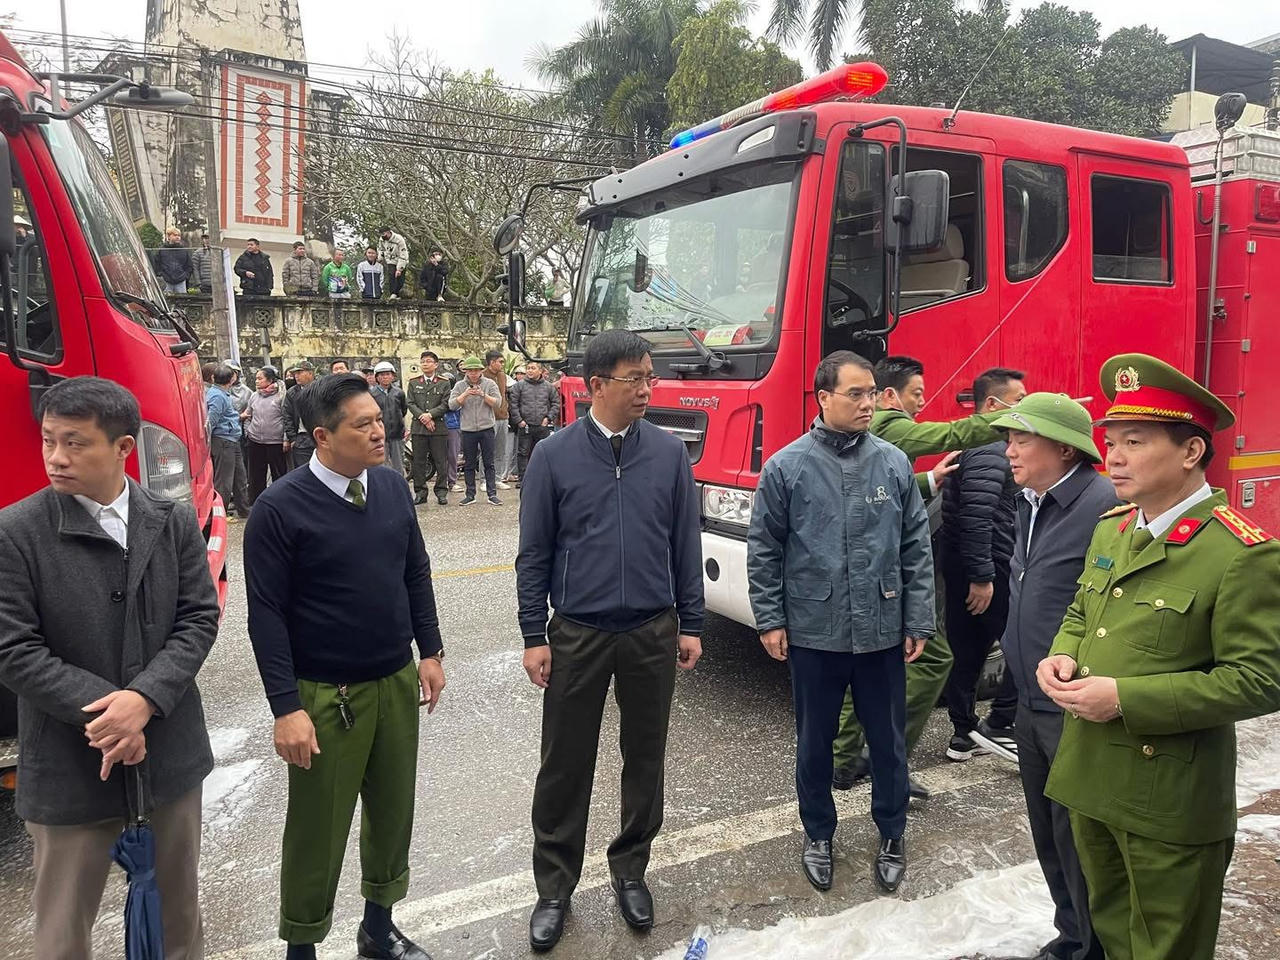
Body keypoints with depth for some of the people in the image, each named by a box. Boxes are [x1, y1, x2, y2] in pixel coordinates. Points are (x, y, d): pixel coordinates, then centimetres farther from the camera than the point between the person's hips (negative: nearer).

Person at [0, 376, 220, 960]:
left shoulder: (175, 522, -2)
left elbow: (199, 619, -4)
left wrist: (145, 699, -18)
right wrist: (102, 714, -17)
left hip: (171, 752, 3)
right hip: (69, 765, -2)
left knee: (179, 906, 20)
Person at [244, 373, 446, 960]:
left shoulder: (392, 488, 1)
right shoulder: (280, 508, -14)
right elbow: (267, 615, -13)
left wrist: (429, 652, 8)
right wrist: (287, 708, -15)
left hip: (398, 682, 5)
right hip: (326, 694, -5)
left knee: (394, 812, 17)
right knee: (318, 829, 9)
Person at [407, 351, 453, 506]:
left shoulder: (444, 382, 5)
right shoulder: (413, 383, 12)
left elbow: (446, 404, -2)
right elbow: (410, 403, 4)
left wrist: (430, 414, -14)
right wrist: (423, 418, -9)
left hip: (439, 428, -2)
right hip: (418, 427, 2)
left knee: (441, 461, 1)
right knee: (418, 461, 4)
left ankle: (441, 491, 8)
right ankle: (420, 491, 11)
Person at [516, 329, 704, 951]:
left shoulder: (669, 453, 0)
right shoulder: (555, 456, -5)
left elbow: (686, 545, 5)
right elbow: (533, 553, -2)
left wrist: (690, 625, 4)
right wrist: (534, 636, -3)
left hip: (653, 633, 2)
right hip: (577, 635, -1)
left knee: (645, 759, 14)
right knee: (565, 765, 9)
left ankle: (630, 871, 34)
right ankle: (554, 887, 27)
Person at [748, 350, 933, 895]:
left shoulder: (894, 463, 0)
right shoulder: (786, 467, -6)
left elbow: (916, 549, 3)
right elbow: (763, 549, -1)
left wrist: (918, 622, 2)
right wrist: (769, 620, -3)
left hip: (883, 632, 2)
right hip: (813, 633, -1)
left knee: (888, 740, 14)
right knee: (814, 741, 14)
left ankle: (892, 834, 35)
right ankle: (818, 834, 34)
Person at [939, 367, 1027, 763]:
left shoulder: (974, 443, 18)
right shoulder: (989, 450, -16)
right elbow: (977, 517, -25)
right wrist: (983, 576, -25)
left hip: (960, 567, 10)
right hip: (985, 569, -10)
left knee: (967, 652, 14)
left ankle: (964, 734, 22)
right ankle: (997, 724, 4)